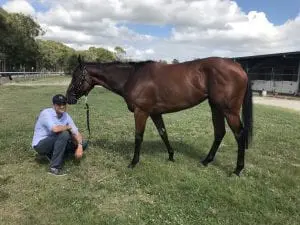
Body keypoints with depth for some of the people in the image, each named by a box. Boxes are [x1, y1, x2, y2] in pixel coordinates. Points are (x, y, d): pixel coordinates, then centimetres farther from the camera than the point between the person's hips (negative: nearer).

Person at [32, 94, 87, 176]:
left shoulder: (66, 116, -2)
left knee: (83, 143, -3)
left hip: (55, 143, 7)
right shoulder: (46, 113, -22)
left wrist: (79, 146, -22)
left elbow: (76, 133, -4)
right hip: (40, 144, -7)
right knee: (64, 134, -33)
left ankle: (52, 154, 5)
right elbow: (55, 129, -40)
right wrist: (68, 127, -19)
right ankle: (54, 168, -24)